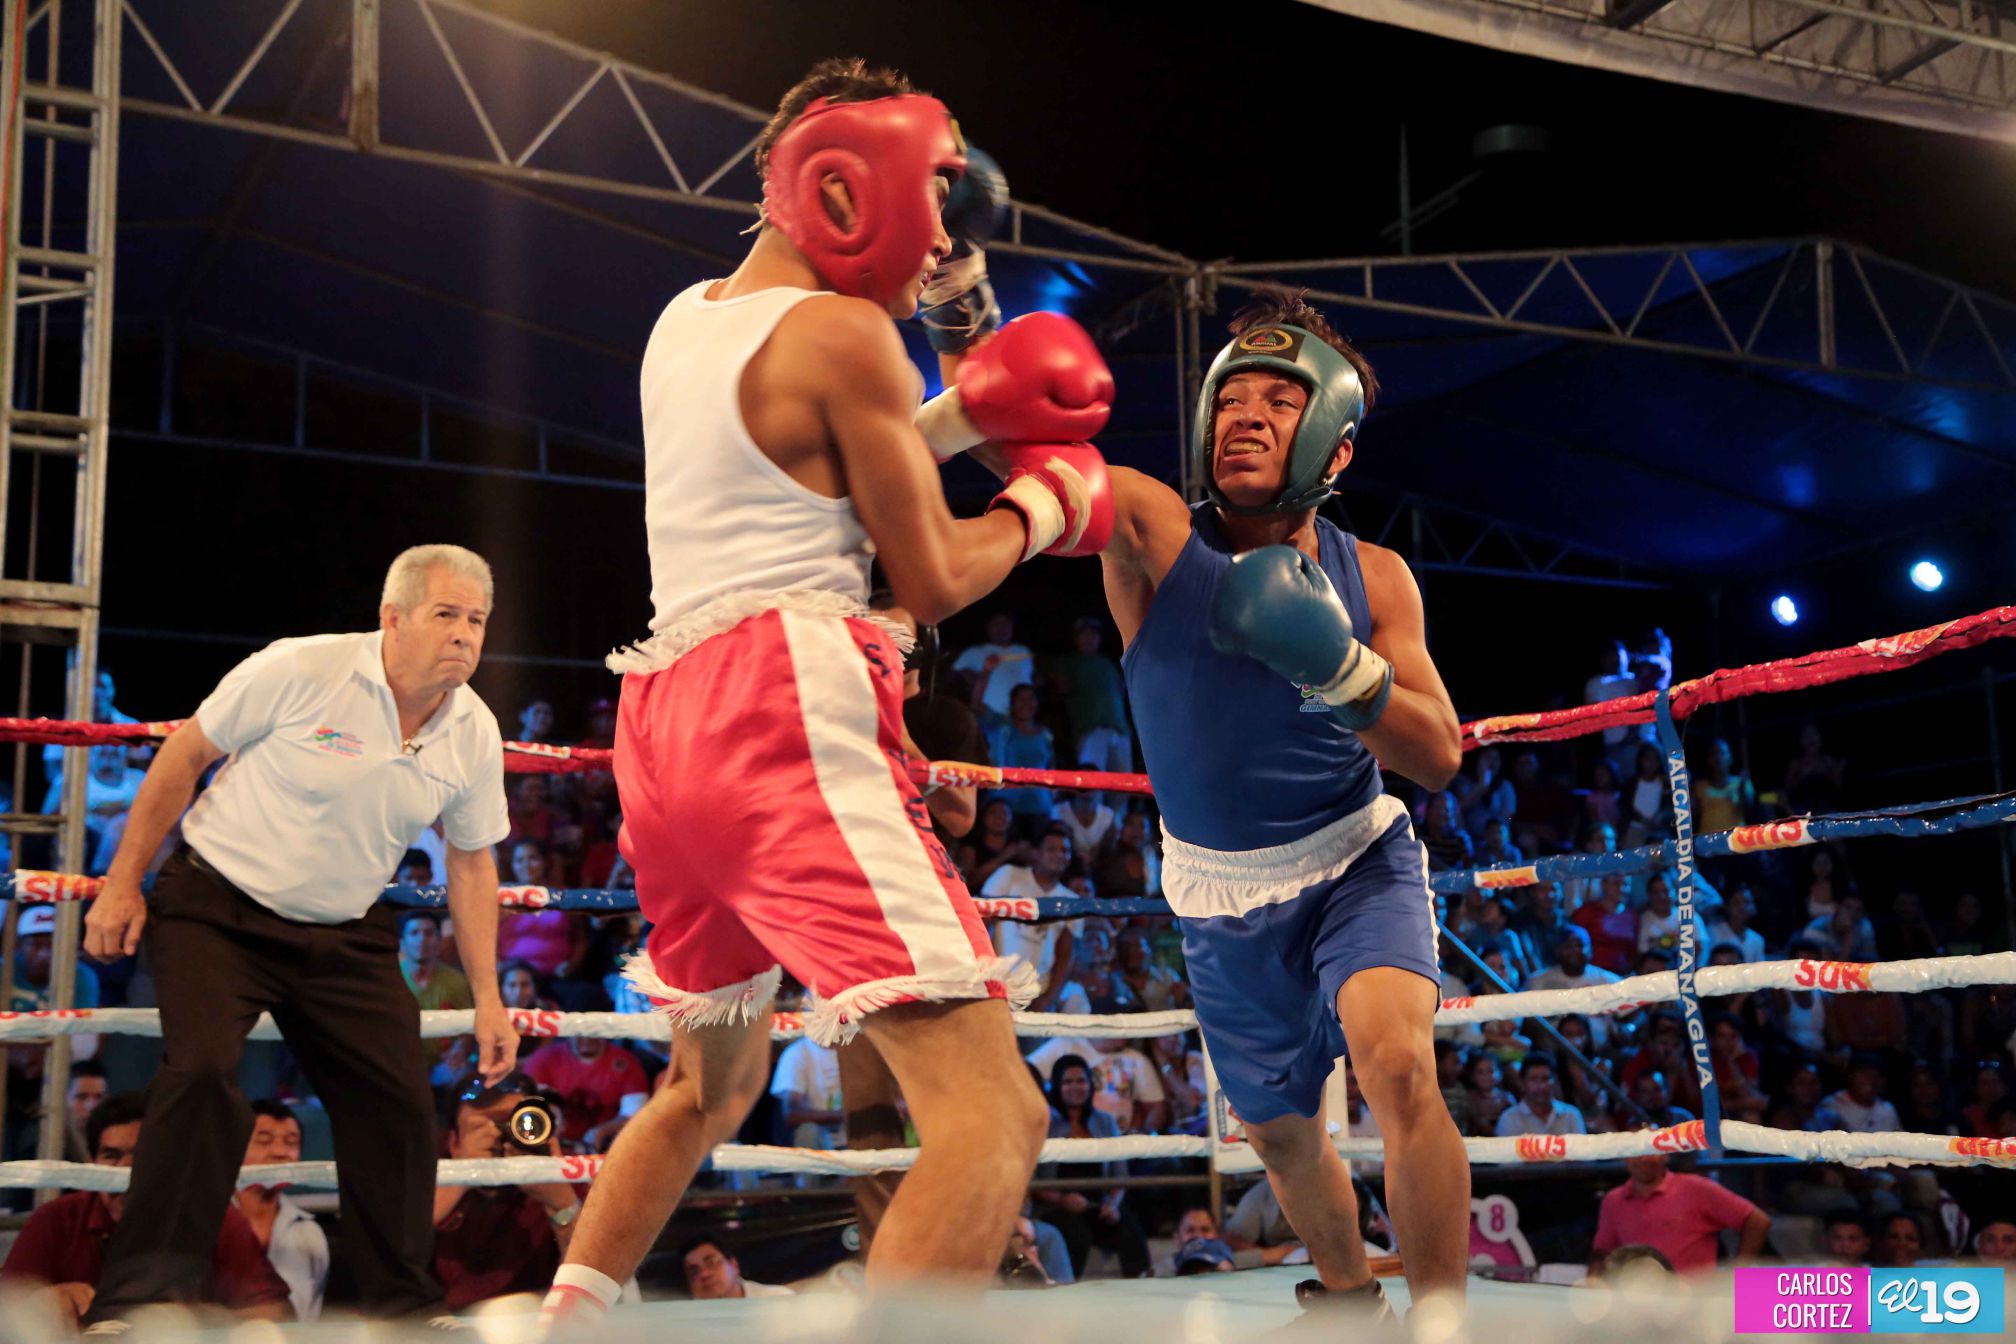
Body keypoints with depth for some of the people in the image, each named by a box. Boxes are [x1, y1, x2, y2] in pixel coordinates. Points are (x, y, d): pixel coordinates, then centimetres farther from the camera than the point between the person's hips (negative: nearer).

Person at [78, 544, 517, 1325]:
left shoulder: (475, 735, -5)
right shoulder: (299, 669, -19)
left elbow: (471, 862, 7)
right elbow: (185, 756, -7)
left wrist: (487, 996, 5)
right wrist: (123, 883, -5)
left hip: (345, 937, 4)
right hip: (216, 908, -4)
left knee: (398, 1103, -3)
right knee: (202, 1072, -23)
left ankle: (402, 1303, 16)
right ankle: (139, 1297, -13)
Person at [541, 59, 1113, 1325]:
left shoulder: (686, 319, 18)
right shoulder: (844, 334, -6)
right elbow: (935, 579, -3)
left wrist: (960, 415, 22)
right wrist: (1042, 502, 15)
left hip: (668, 717, 9)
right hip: (791, 719, -9)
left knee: (714, 1083, 30)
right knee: (992, 1112, -14)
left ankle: (563, 1320, 33)